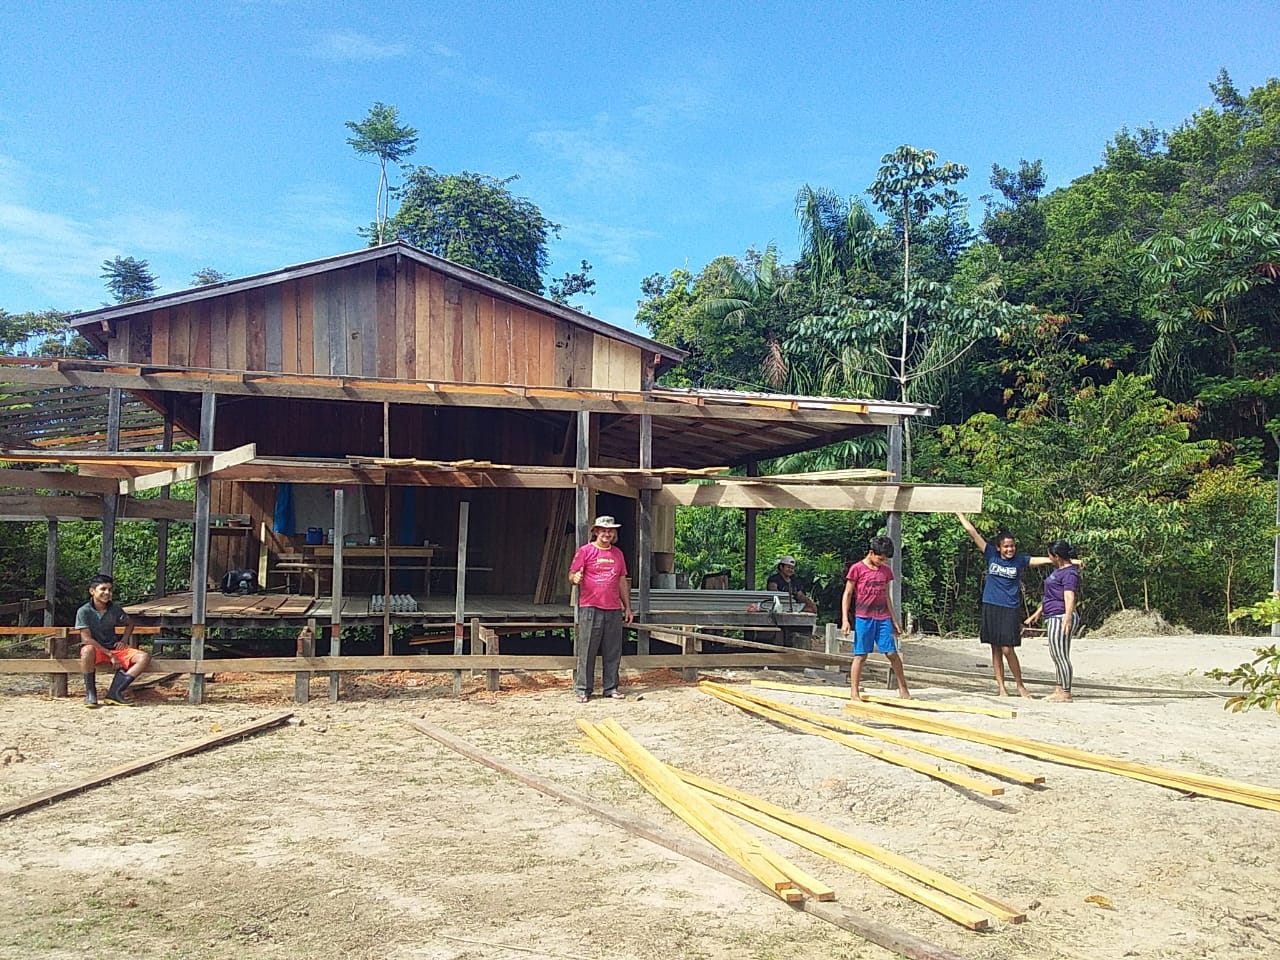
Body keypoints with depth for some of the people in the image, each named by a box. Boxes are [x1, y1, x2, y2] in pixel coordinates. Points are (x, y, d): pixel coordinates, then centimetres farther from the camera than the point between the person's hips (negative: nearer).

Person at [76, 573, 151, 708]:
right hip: (95, 649, -5)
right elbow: (86, 638, -16)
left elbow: (129, 624, 20)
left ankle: (114, 693, -22)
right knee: (88, 650, -42)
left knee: (144, 657, -18)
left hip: (113, 648, 5)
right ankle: (90, 694, -23)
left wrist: (124, 640, 1)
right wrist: (109, 655, -20)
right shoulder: (84, 611, -11)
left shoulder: (115, 608, 1)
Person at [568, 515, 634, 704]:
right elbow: (572, 575, -1)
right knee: (586, 651, -2)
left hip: (614, 610, 4)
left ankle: (611, 687, 16)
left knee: (613, 652, 7)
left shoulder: (618, 554, 15)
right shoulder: (585, 551, 1)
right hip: (590, 608, -4)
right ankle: (583, 689, 4)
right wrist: (575, 578, -26)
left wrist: (628, 607, 18)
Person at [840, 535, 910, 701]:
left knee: (892, 653, 2)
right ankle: (854, 691, 4)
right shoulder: (857, 569, -4)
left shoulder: (886, 571, 11)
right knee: (861, 655, -2)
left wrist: (894, 620, 17)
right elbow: (847, 595, -2)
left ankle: (903, 689, 12)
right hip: (863, 618, -4)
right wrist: (845, 620, -9)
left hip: (883, 618, 4)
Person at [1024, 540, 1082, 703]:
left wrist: (1068, 618, -39)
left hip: (1061, 618, -11)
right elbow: (1049, 596, 29)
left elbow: (1070, 597, -27)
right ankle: (1060, 691, 21)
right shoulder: (1058, 570, 19)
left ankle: (1066, 694, -3)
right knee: (1056, 656, 15)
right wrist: (1037, 613, 34)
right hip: (1053, 618, 11)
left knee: (1061, 656, -8)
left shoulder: (1069, 573, -14)